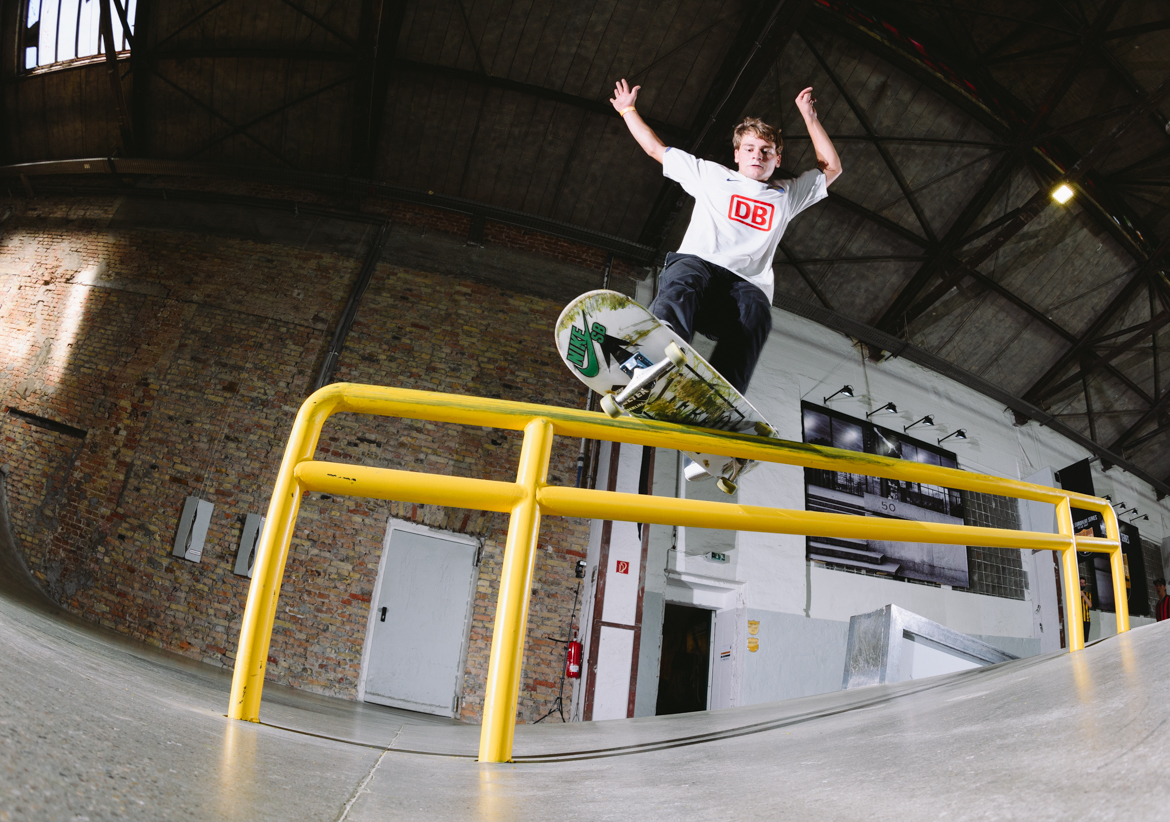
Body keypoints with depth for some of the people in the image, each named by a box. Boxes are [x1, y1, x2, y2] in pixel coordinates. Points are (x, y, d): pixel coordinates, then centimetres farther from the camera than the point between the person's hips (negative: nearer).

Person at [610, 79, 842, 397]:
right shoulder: (711, 174, 30)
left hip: (747, 283, 2)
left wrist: (809, 116, 38)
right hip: (697, 262, -1)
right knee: (682, 281, -40)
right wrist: (628, 110, 43)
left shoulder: (787, 194, 36)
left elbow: (831, 167, 40)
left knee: (756, 313, -36)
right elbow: (655, 148, 36)